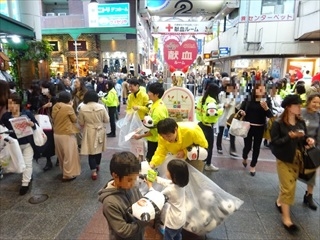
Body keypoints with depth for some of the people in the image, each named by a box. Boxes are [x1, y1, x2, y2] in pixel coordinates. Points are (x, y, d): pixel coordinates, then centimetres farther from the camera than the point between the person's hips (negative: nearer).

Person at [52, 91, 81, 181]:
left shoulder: (55, 107, 3)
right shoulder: (68, 107, -18)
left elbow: (53, 119, 15)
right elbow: (75, 120, -6)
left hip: (57, 134, 8)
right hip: (67, 134, -7)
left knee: (61, 155, 22)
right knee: (69, 155, 6)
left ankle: (64, 171, 39)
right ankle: (68, 175, 13)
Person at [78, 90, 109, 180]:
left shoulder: (82, 108, -14)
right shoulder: (101, 107, -14)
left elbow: (81, 123, -4)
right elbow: (106, 120, -5)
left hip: (89, 132, -2)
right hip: (100, 131, 2)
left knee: (91, 151, 5)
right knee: (98, 150, 21)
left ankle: (94, 171, 2)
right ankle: (97, 165, 40)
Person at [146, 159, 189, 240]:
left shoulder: (170, 189, -34)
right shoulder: (181, 183, -13)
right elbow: (166, 182, 6)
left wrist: (150, 186, -3)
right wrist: (155, 178, 6)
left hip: (173, 221, -6)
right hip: (181, 218, 7)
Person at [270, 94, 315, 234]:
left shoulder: (301, 122, 2)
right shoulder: (278, 123, -16)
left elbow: (303, 139, 11)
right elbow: (274, 142, -19)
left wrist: (308, 140, -11)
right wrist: (290, 136, -28)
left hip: (297, 159, 6)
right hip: (284, 159, -6)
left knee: (288, 185, 19)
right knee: (288, 187, -4)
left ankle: (279, 202, 44)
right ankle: (286, 219, 8)